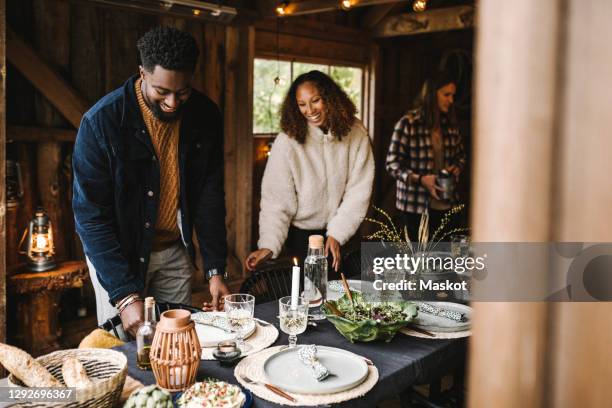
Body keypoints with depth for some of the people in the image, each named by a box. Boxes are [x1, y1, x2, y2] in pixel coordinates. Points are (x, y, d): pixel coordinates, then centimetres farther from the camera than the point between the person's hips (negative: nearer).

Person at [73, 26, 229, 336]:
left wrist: (215, 269, -9)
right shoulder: (101, 121, -21)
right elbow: (91, 215, -20)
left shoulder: (205, 116, -9)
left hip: (175, 251, 4)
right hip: (117, 254, -3)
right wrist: (124, 294, -26)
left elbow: (210, 195, -3)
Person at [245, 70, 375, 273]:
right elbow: (277, 199, -17)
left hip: (343, 233, 3)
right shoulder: (287, 141, -18)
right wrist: (269, 246, -27)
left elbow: (359, 191, -9)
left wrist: (337, 234, -14)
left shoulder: (356, 134, -11)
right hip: (301, 235, -2)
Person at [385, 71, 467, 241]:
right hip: (415, 204, -5)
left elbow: (461, 155, 23)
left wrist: (457, 167, 1)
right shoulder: (408, 123, -9)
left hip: (444, 204, 5)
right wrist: (420, 179, -21)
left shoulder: (451, 124, 9)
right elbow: (392, 163, -9)